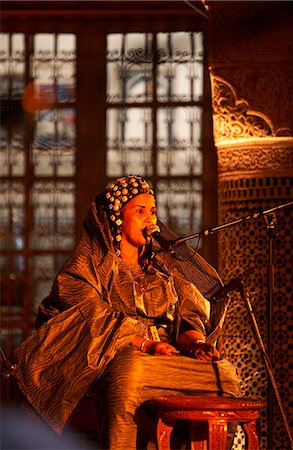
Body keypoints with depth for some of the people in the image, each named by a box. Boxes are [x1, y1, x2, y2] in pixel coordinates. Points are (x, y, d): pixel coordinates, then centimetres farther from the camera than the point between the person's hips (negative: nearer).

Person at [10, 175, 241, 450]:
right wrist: (147, 344, -17)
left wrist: (197, 342, -8)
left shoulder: (164, 266, 26)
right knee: (129, 367, -41)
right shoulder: (91, 262, 9)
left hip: (168, 361, 5)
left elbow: (186, 317, 16)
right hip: (116, 358, -5)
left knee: (225, 374, -22)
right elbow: (93, 320, -6)